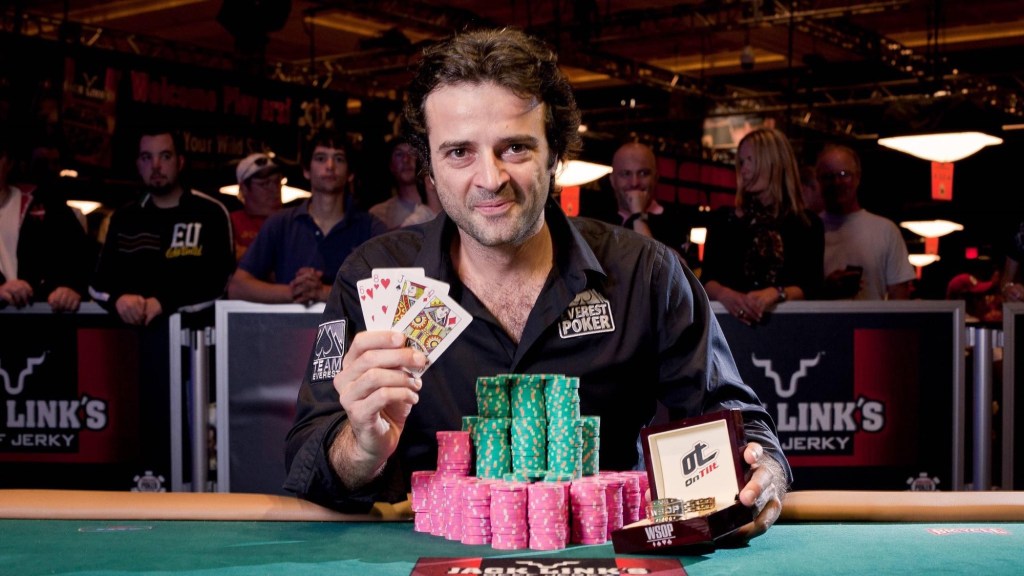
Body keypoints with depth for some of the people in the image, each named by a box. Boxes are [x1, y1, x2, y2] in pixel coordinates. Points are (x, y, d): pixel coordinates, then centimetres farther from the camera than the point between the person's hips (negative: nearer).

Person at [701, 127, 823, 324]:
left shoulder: (808, 224, 9)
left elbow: (810, 286, -2)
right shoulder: (723, 219, 11)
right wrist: (726, 295, -20)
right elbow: (707, 280, 2)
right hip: (730, 321, 0)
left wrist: (775, 294, -21)